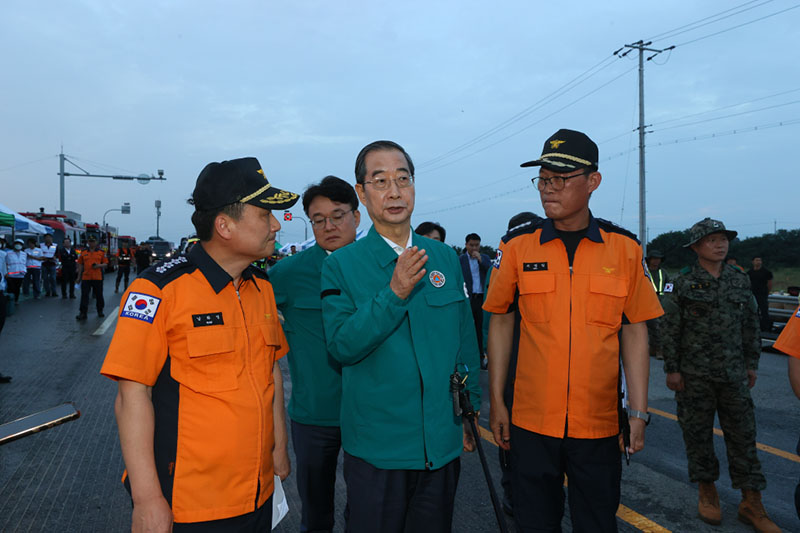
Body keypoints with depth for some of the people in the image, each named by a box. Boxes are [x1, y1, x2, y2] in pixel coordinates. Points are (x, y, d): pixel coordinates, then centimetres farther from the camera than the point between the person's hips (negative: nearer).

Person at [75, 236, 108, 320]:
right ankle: (83, 313, -4)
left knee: (99, 295, 9)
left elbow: (105, 264, 4)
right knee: (84, 296, -4)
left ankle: (100, 311, 26)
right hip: (86, 277, 1)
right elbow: (80, 265, 14)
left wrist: (99, 265, -17)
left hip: (97, 278, -1)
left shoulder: (101, 253, 5)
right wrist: (78, 277, 11)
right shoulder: (83, 253, 10)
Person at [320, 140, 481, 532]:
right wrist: (394, 293, -25)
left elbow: (465, 338, 9)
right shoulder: (341, 265, -7)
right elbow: (341, 346, -16)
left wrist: (470, 410, 10)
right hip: (375, 446, -3)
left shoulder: (445, 257, 3)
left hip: (443, 441, 3)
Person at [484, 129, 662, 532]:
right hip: (532, 421, 0)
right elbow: (501, 322, 3)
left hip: (599, 423, 1)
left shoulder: (624, 248, -2)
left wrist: (638, 412, -1)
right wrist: (496, 401, 1)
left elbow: (634, 332, 2)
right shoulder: (517, 246, -3)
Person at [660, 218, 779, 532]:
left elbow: (751, 325, 12)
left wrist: (751, 364, 10)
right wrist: (672, 369, -8)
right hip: (694, 375, -3)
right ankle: (706, 492, 24)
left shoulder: (739, 281, 6)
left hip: (733, 374, 3)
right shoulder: (682, 284, -6)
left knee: (743, 434, 6)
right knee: (698, 433, 7)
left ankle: (751, 504, 16)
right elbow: (670, 329, -5)